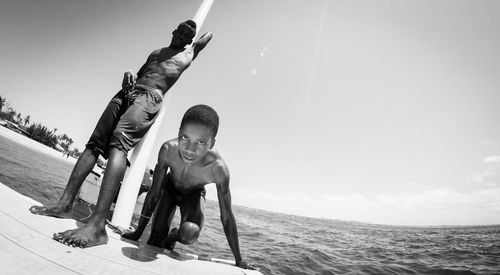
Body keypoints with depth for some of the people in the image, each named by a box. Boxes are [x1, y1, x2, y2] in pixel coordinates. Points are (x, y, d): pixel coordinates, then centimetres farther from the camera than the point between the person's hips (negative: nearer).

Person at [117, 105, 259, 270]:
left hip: (194, 194, -1)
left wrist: (239, 261, -20)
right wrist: (137, 233, -12)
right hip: (170, 187, 2)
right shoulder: (168, 150, -36)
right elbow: (154, 193, -22)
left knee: (189, 234, -29)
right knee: (155, 240, -3)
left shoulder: (218, 169, -41)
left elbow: (226, 216, -29)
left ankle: (173, 237, 7)